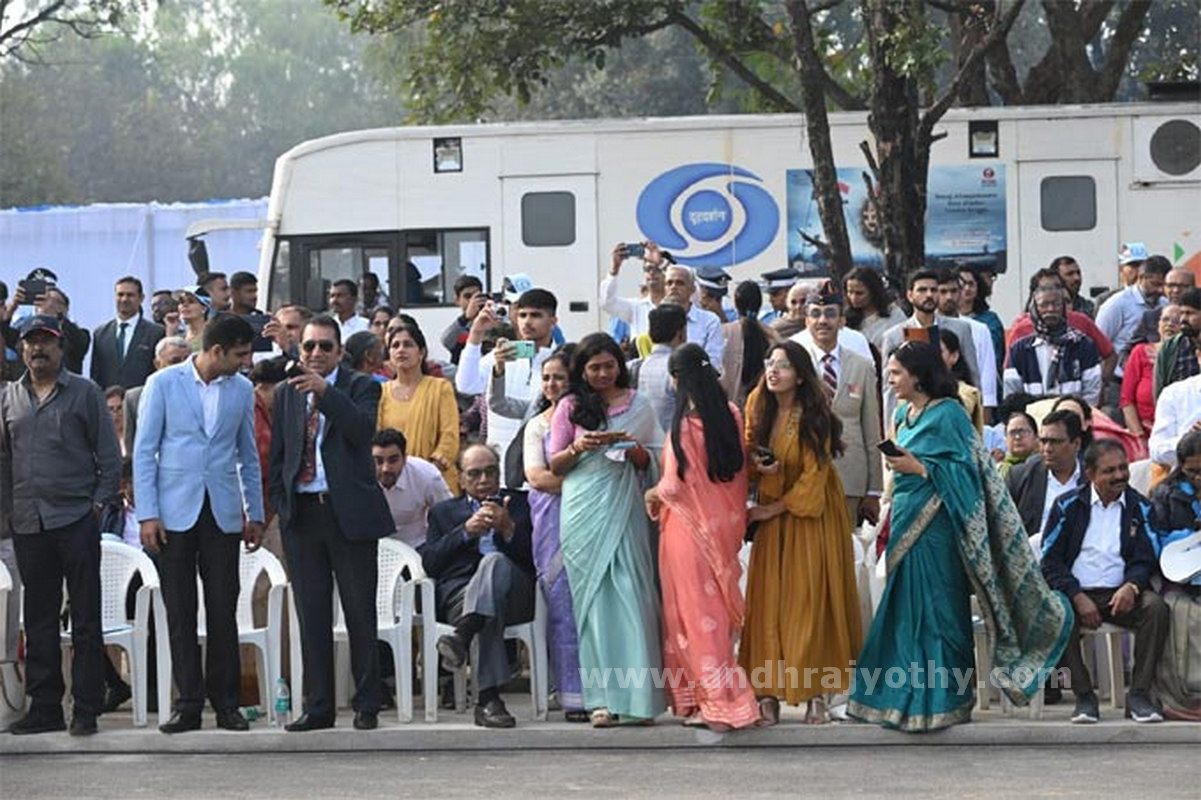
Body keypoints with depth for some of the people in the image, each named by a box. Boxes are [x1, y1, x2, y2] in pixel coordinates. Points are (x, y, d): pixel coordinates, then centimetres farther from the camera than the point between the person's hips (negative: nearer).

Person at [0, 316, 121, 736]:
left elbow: (110, 456, 2)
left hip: (75, 521, -3)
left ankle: (86, 709, 2)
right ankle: (44, 707, 14)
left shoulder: (84, 393, 3)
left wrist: (99, 503, -7)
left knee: (86, 619, -2)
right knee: (39, 620, 8)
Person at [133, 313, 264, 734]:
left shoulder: (241, 389, 8)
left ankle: (226, 702, 8)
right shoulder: (163, 384, -3)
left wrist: (255, 514, 13)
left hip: (222, 513, 2)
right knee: (180, 612, 1)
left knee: (223, 610, 1)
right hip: (175, 512, -2)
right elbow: (144, 451, -2)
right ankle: (188, 703, 6)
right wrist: (147, 514, -8)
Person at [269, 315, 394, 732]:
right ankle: (318, 706, 11)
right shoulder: (286, 393, 13)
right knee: (311, 615, 6)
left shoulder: (360, 387, 2)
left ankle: (366, 706, 7)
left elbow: (364, 431, -17)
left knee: (360, 612, 0)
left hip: (349, 511, -4)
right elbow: (277, 455, 16)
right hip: (302, 513, 4)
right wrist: (280, 504, 6)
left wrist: (326, 391, -22)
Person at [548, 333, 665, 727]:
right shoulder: (570, 408, 9)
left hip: (624, 509, 1)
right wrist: (578, 448, -10)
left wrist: (636, 452, -6)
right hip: (584, 511, -1)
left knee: (631, 595, -7)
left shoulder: (638, 405, 13)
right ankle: (604, 698, -4)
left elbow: (651, 464, 16)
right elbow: (554, 465, 9)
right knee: (594, 597, -4)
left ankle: (637, 697, -5)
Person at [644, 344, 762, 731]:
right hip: (723, 523, 6)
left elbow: (676, 484, -15)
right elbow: (738, 471, 7)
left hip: (690, 528, -6)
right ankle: (725, 701, 21)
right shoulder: (730, 415, 1)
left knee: (696, 612, 1)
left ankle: (714, 703, 1)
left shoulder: (685, 424, -17)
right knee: (717, 610, 15)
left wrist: (653, 493, 4)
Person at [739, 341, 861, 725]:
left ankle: (816, 693, -3)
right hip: (772, 517, 4)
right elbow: (747, 452, 11)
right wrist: (759, 467, -12)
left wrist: (776, 508, -11)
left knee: (811, 598, -6)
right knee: (769, 598, -4)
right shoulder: (758, 405, 0)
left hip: (810, 514, -4)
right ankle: (768, 691, -5)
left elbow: (814, 476, -12)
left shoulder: (814, 416, -13)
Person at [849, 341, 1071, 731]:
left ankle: (940, 702, 0)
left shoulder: (948, 414, -10)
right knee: (903, 609, 8)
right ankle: (905, 698, 13)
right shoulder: (904, 414, 15)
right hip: (907, 522, 8)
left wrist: (919, 467, -17)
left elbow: (965, 471, -13)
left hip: (934, 527, -8)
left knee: (936, 610, -5)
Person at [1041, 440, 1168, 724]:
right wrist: (1078, 597, -14)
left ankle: (1139, 694, -23)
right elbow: (1050, 560, 1)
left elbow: (1146, 560, 6)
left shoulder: (1141, 508, 11)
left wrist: (1132, 586, -18)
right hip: (1077, 593, -1)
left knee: (1155, 606, -30)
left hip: (1121, 596, 1)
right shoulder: (1068, 506, 7)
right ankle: (1084, 696, -23)